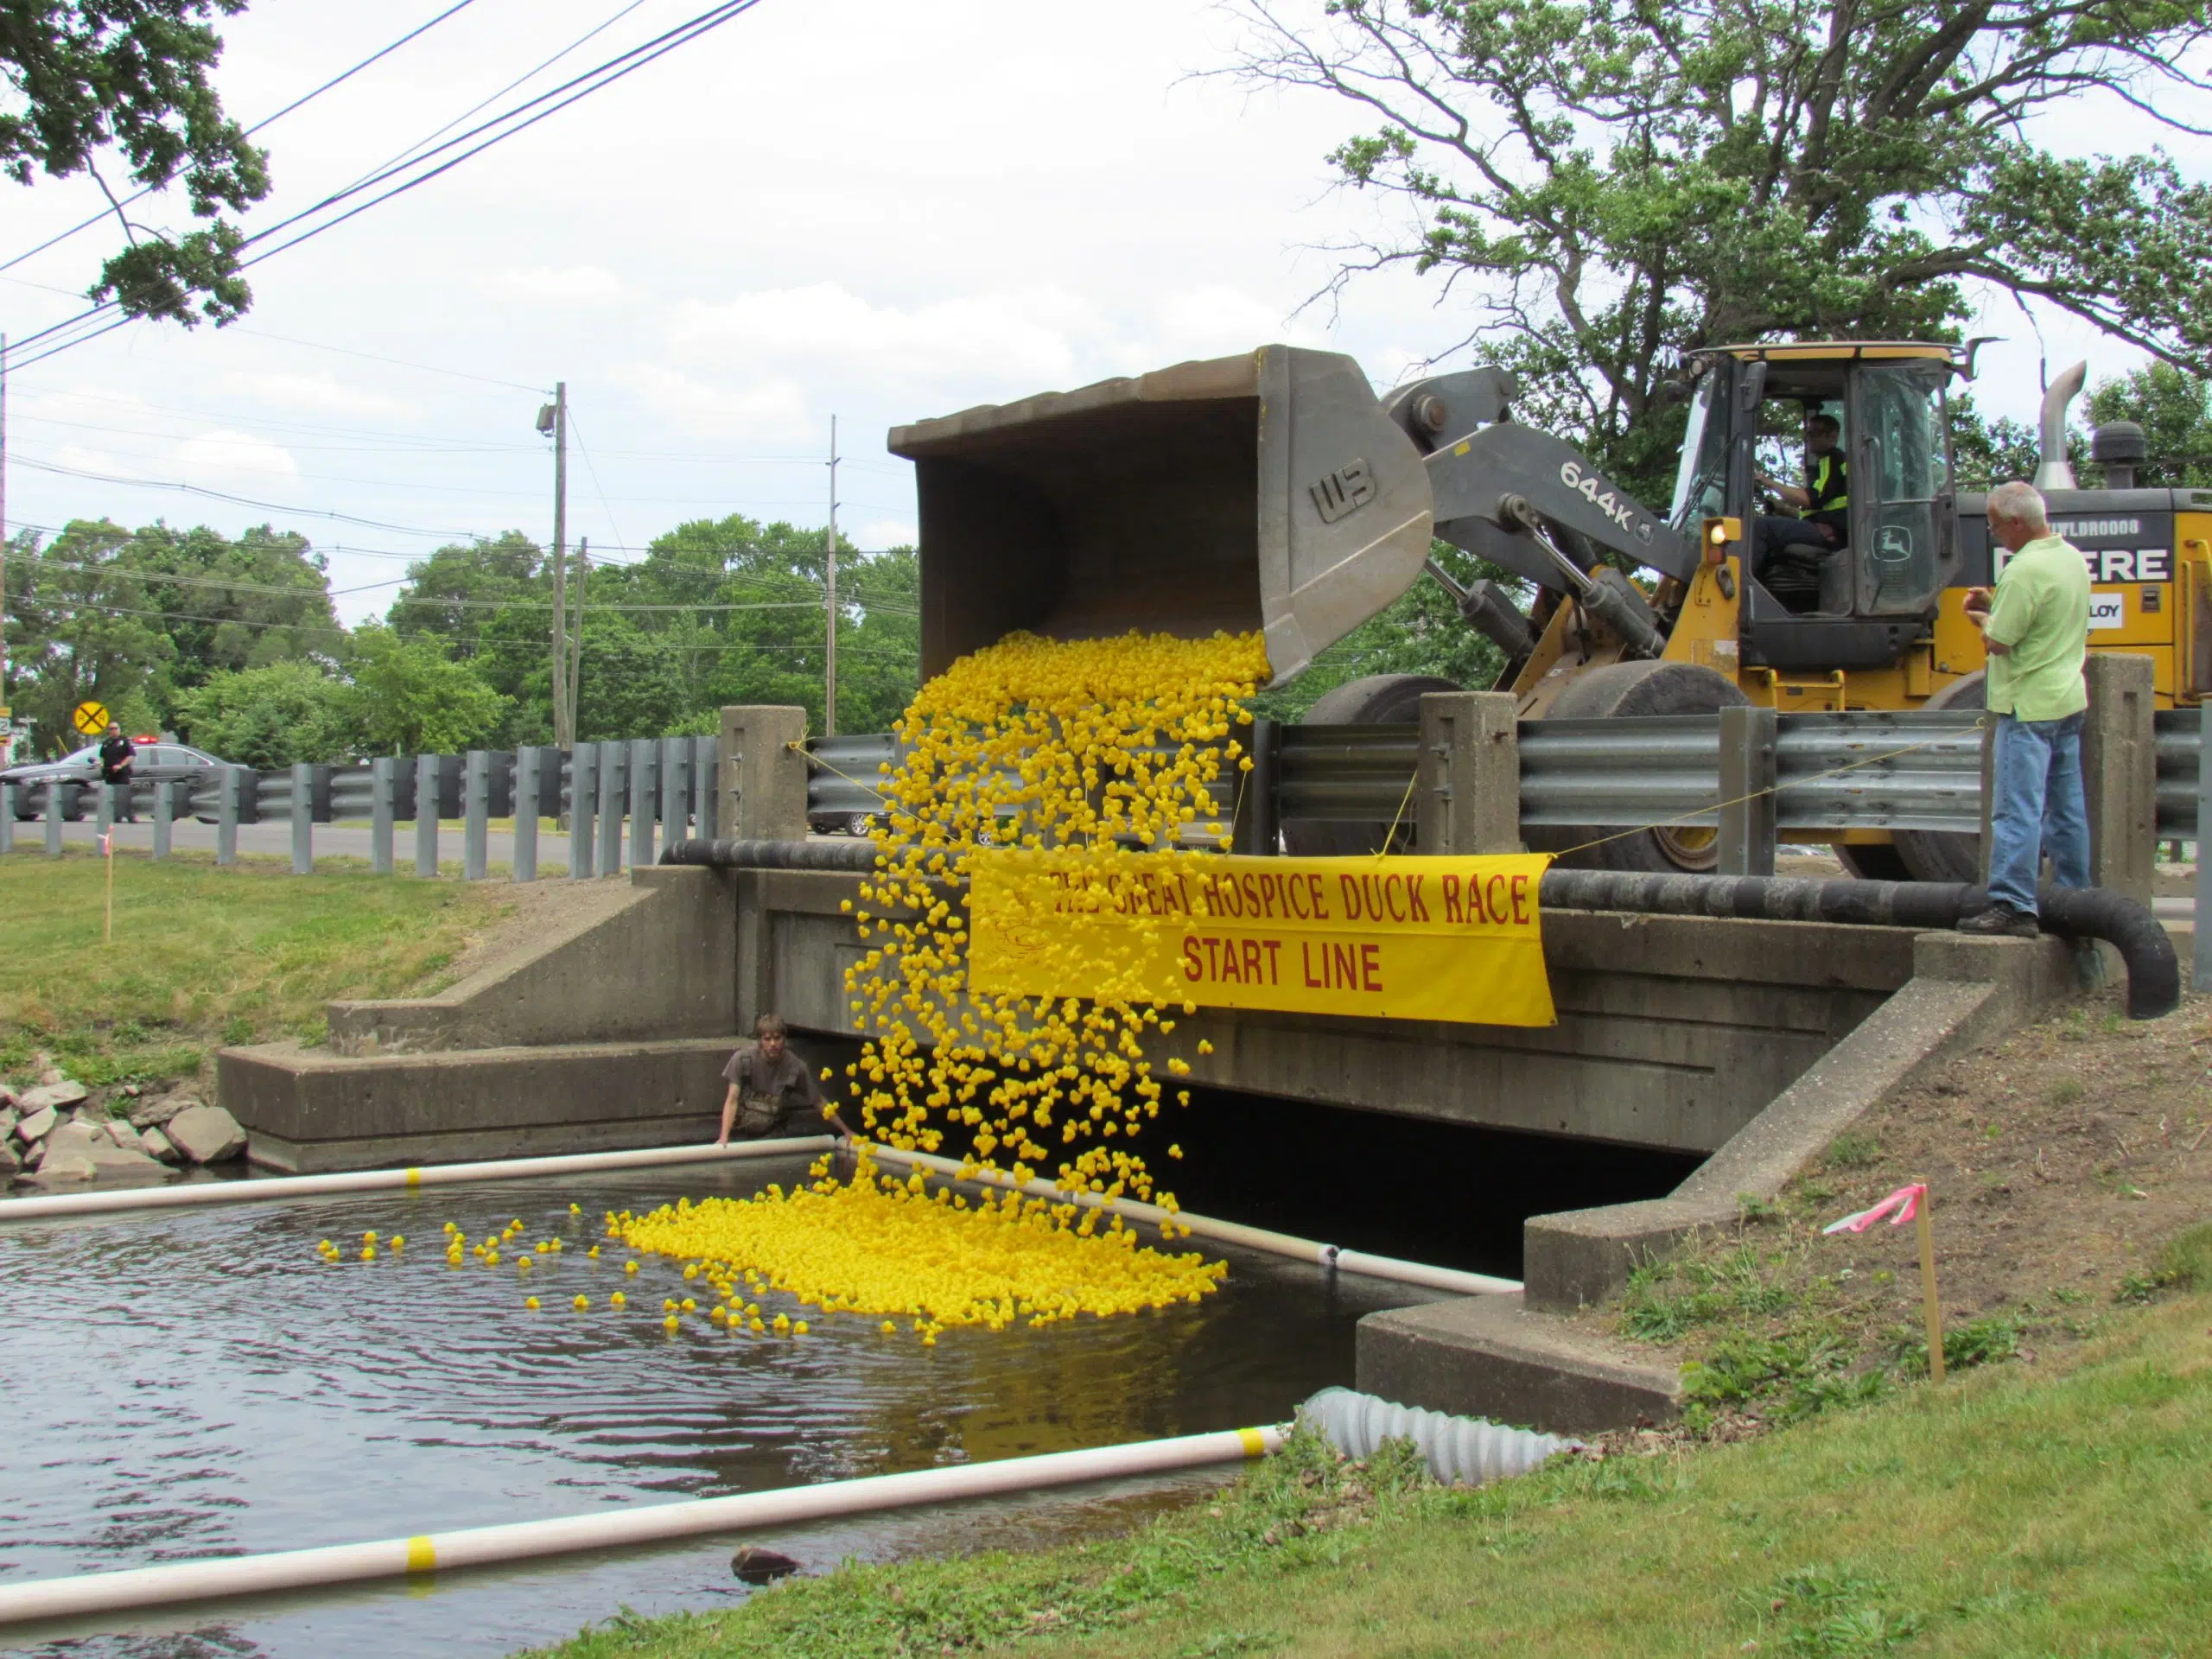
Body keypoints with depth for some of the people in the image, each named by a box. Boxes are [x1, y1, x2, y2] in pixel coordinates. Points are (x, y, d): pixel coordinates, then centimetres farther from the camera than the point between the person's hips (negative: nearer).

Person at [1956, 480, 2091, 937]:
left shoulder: (2026, 569, -19)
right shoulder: (2072, 557, 10)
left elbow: (1998, 642, -18)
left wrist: (1981, 619, 2)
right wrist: (1995, 607, 11)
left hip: (2028, 706, -10)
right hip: (2069, 700, 10)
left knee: (2017, 809, -10)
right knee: (2068, 808, 14)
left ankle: (2012, 907, -13)